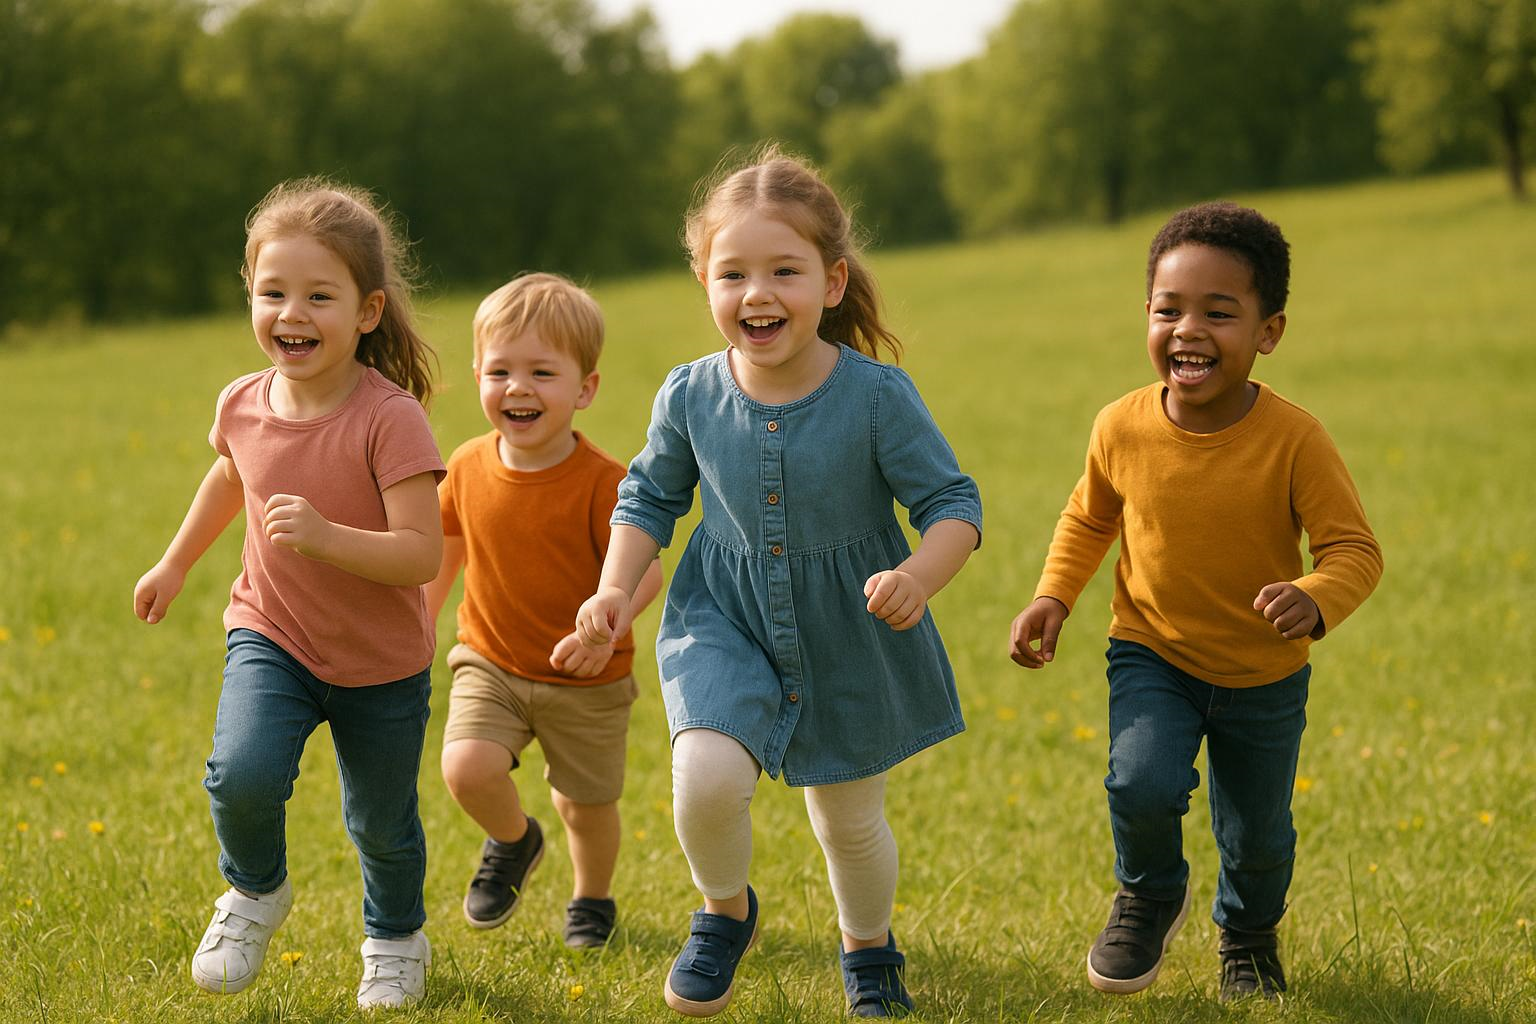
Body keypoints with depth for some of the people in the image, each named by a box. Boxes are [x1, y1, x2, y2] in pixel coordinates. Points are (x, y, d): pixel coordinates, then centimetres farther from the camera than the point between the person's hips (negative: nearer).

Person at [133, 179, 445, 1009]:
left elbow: (422, 554, -29)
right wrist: (176, 562, 24)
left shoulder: (389, 418, -25)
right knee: (242, 775, -24)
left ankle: (396, 939, 47)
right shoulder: (243, 405, -10)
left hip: (381, 665, -2)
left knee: (381, 824, 14)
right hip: (271, 638, 2)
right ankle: (256, 892, 9)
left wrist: (326, 536, -43)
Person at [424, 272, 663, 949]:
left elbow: (645, 569, -19)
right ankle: (512, 841, 14)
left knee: (587, 805, 10)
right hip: (490, 664, 2)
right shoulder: (468, 468, -6)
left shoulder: (602, 481, -19)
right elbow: (444, 554, 11)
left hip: (586, 682, -2)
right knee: (466, 767, -20)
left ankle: (592, 898, 43)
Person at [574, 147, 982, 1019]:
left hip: (850, 635, 0)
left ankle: (869, 947, 46)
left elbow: (954, 504, -14)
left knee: (850, 818, 14)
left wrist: (919, 578, -33)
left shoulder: (877, 395, -19)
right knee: (706, 776, -23)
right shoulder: (691, 397, -10)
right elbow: (649, 500, 7)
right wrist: (615, 589, -8)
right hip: (725, 619, 1)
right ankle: (725, 910, 10)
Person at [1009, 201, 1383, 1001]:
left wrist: (1315, 600, -40)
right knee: (1143, 784, -25)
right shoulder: (1123, 429, -14)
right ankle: (1149, 896, 11)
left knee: (1256, 835, 14)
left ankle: (1249, 935, 50)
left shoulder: (1292, 439, -23)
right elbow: (1089, 518, 7)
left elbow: (1355, 548, -20)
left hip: (1265, 676, 0)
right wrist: (1052, 596, -5)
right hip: (1153, 657, 1)